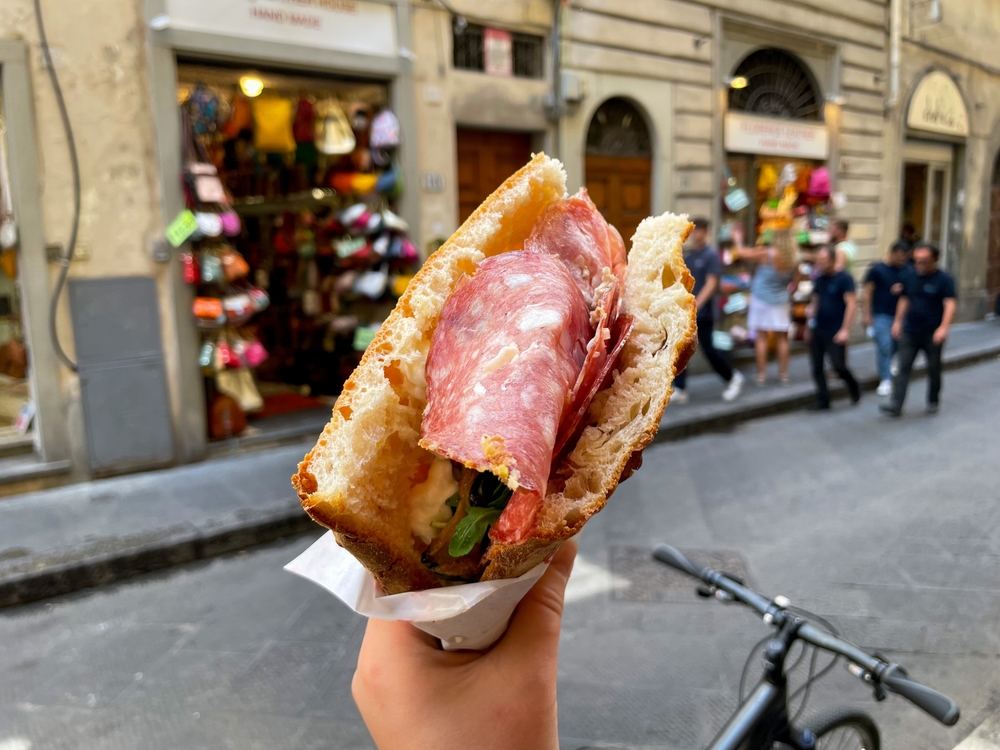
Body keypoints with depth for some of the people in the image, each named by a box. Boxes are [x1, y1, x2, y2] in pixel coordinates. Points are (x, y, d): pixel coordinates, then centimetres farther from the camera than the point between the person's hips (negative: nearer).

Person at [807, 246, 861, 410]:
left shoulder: (844, 278, -9)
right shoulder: (819, 279, 10)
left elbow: (851, 304, -13)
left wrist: (845, 329, -19)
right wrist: (810, 325, 14)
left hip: (835, 333, -6)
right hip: (818, 331, 6)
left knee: (838, 366, -5)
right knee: (816, 367, 4)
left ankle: (854, 388, 24)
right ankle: (822, 400, 14)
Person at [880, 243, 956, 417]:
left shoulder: (944, 279, -8)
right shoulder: (909, 276, 5)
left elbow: (950, 305, -16)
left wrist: (943, 327, -27)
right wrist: (898, 321, 12)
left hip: (933, 334, -3)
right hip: (909, 331, 3)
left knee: (934, 369, 10)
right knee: (903, 367, -2)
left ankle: (933, 402, 26)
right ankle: (896, 404, -5)